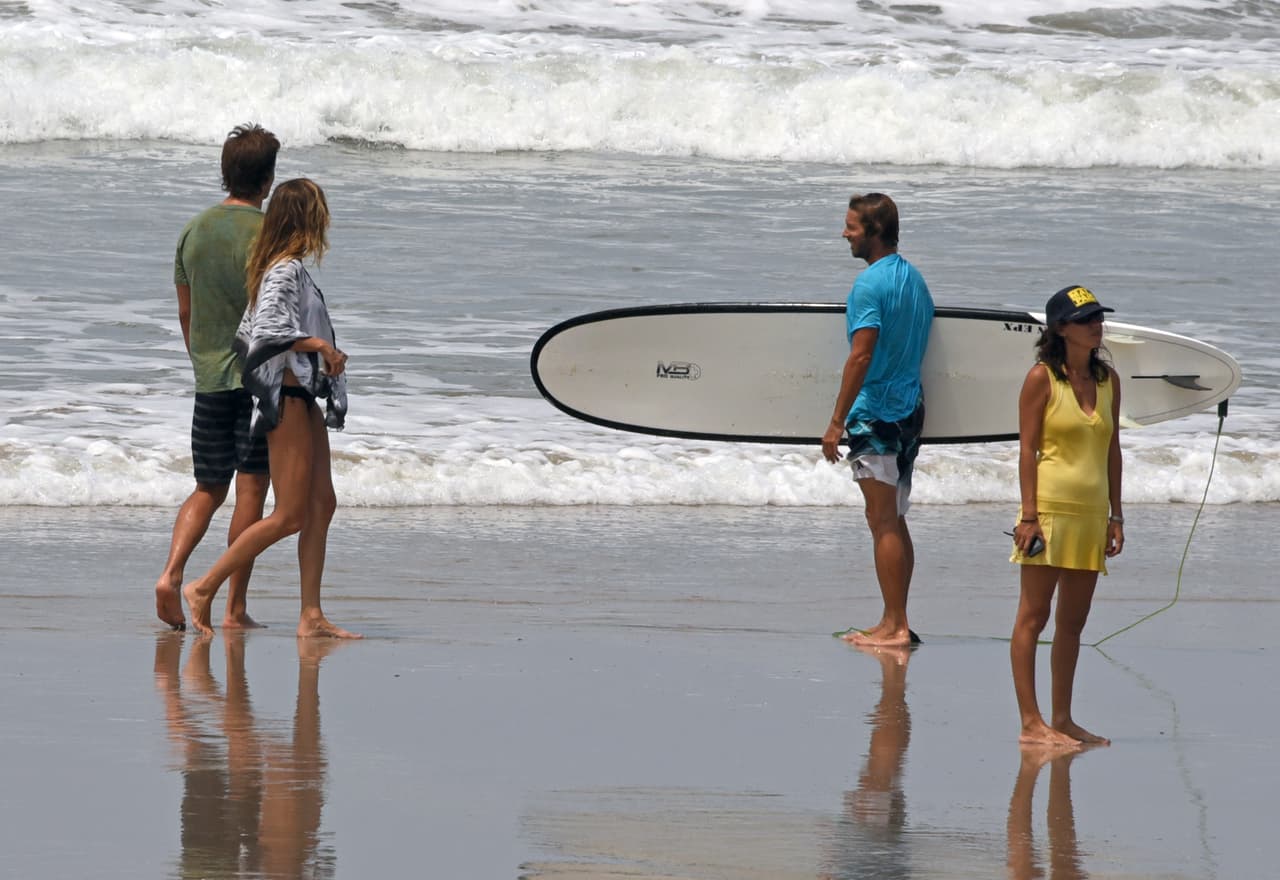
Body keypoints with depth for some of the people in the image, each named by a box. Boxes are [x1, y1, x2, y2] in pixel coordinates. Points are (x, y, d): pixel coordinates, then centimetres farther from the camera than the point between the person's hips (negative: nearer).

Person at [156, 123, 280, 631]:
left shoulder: (195, 230, 7)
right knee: (251, 489, 1)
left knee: (209, 488, 14)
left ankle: (171, 572, -8)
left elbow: (185, 312, 13)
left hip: (209, 379, 5)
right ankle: (235, 607, 1)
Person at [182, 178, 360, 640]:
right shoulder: (286, 270, -16)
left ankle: (311, 615, 7)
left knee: (321, 505, 7)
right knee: (290, 516, -7)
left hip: (306, 399, 10)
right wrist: (321, 346, -22)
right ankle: (204, 588, -2)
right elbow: (267, 328, -27)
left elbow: (248, 333, 18)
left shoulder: (289, 269, 14)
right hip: (288, 400, -10)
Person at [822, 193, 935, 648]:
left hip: (876, 415, -9)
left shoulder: (871, 283, -15)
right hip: (910, 410, 9)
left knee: (883, 522, -6)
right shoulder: (915, 279, 13)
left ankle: (894, 625, -6)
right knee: (895, 522, 13)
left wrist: (837, 421, -18)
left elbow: (861, 355, -21)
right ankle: (897, 623, 15)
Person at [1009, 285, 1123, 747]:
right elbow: (1027, 449, -8)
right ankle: (1030, 723, -5)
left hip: (1091, 513, 6)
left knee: (1073, 622, 10)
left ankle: (1063, 719, 17)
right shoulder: (1042, 378, -6)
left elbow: (1112, 449, 16)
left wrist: (1116, 515, 12)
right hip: (1051, 506, -6)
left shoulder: (1107, 379, 11)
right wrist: (1029, 515, -14)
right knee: (1033, 617, -4)